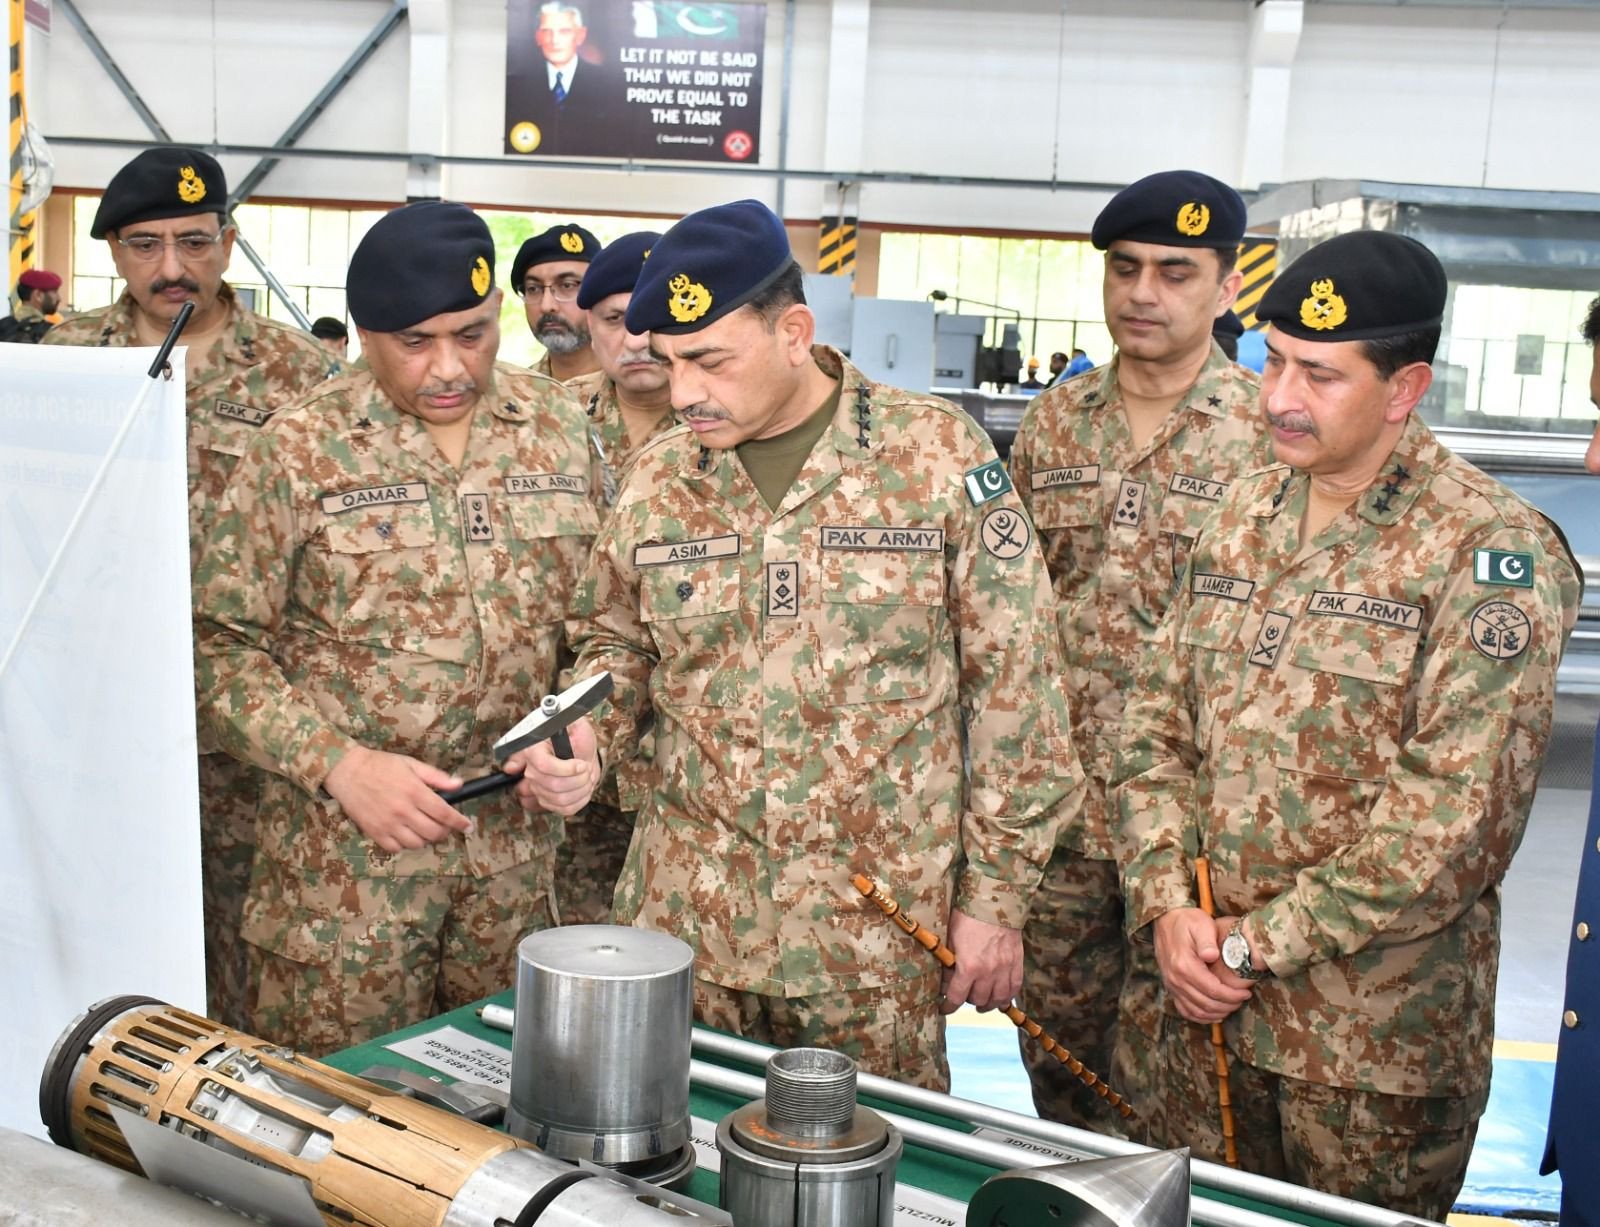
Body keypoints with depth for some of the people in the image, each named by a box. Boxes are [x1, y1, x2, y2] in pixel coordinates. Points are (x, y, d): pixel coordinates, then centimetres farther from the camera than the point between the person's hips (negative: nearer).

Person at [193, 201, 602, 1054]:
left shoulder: (559, 432, 4)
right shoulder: (299, 451, -6)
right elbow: (219, 642, -6)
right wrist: (340, 763, -16)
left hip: (517, 846, 3)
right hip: (344, 848, -3)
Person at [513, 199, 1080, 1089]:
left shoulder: (942, 457, -7)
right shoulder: (657, 478, 3)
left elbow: (1015, 688, -5)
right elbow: (617, 644, 18)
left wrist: (996, 896, -4)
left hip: (878, 937, -3)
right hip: (685, 915, 3)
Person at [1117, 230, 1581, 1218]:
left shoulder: (1492, 553, -14)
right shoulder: (1243, 517, 6)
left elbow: (1456, 816, -21)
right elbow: (1157, 722, 7)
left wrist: (1258, 943, -17)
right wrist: (1169, 906, -7)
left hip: (1381, 1041, -5)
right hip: (1209, 999, 6)